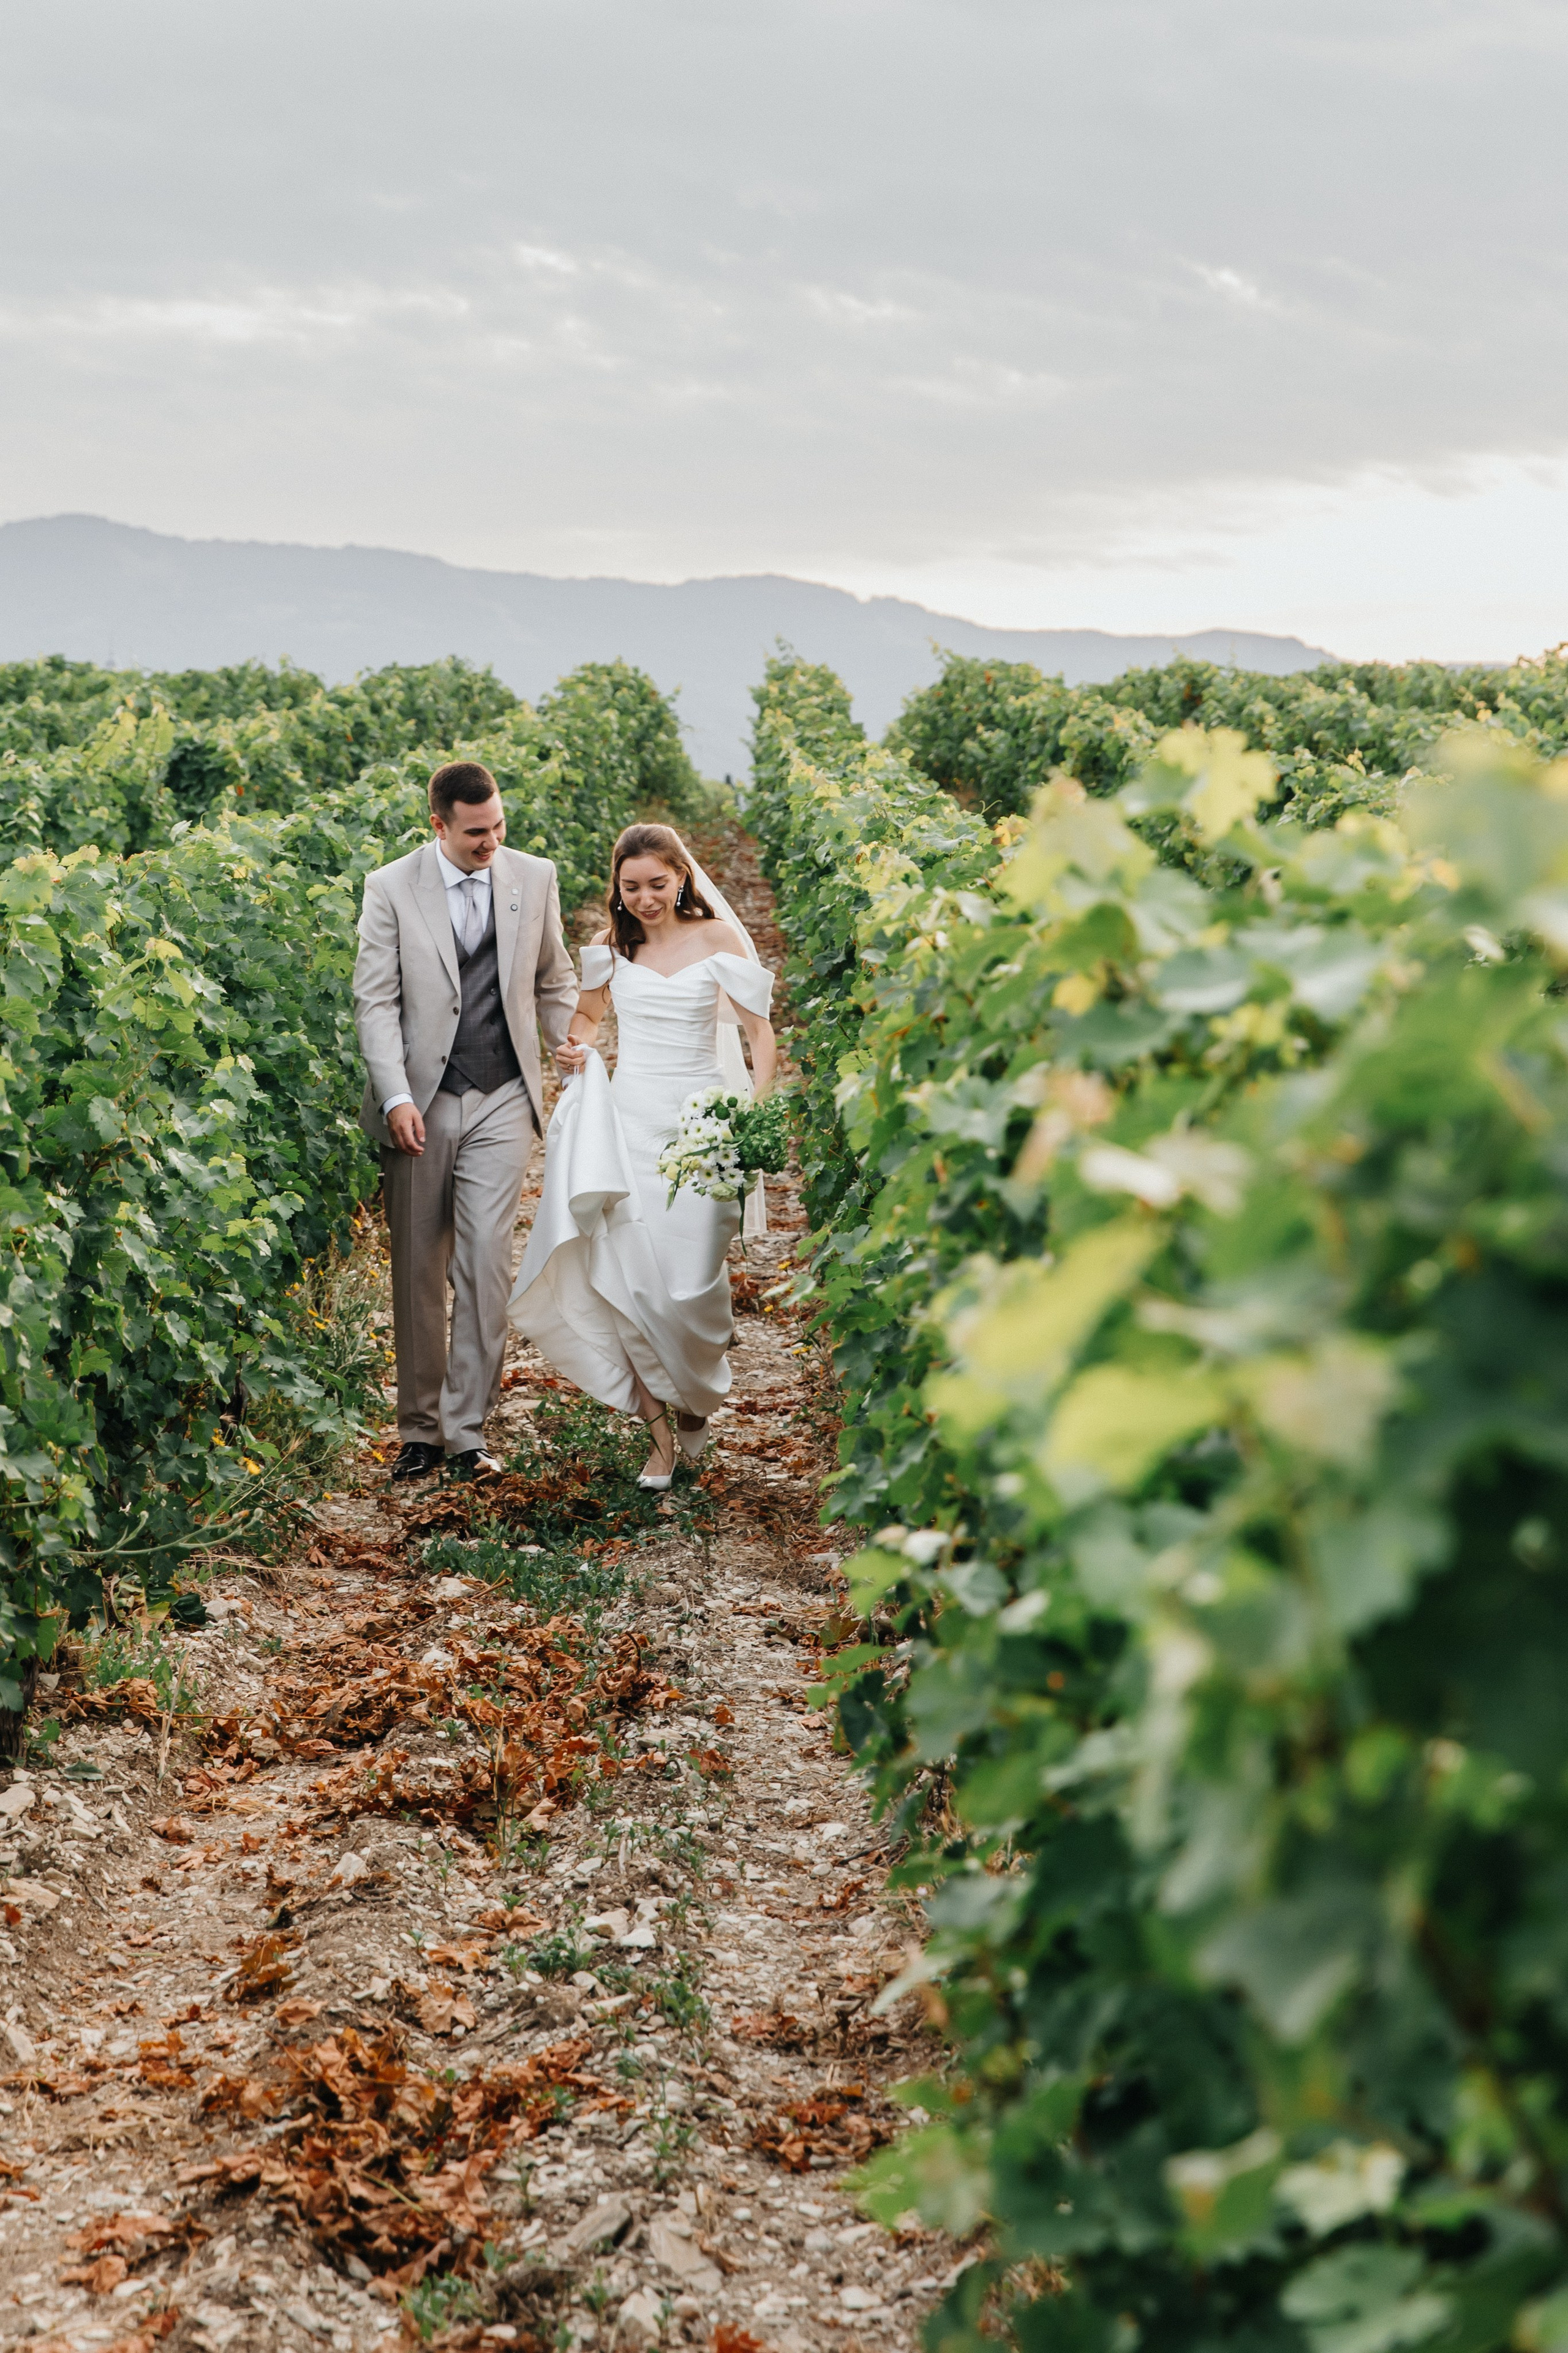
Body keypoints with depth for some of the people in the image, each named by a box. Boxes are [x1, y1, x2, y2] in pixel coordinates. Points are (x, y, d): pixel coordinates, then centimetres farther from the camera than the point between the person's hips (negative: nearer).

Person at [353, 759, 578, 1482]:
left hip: (503, 1099, 1)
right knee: (417, 1271, 5)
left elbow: (554, 982, 17)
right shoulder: (391, 887, -2)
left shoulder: (534, 878, 5)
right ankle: (419, 1429, 17)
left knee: (487, 1257, -10)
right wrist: (395, 1098, -14)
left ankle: (466, 1430, -3)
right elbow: (375, 1001, -4)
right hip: (420, 1102, 0)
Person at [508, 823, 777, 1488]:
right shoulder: (611, 945, 8)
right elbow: (587, 1012, 26)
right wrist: (576, 1046, 3)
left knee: (693, 1277, -3)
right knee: (630, 1274, -8)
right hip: (627, 1120, 3)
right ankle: (659, 1433, 0)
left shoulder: (717, 939, -2)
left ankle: (698, 1394, 28)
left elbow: (760, 1031, 1)